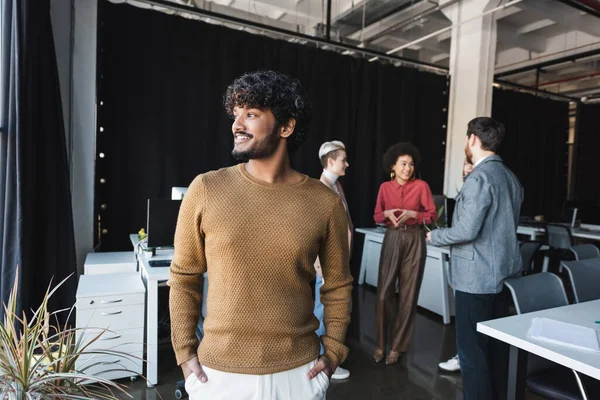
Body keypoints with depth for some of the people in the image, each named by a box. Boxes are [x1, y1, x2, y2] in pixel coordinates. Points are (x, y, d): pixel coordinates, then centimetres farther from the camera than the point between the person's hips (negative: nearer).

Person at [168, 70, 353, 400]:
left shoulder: (325, 203, -8)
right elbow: (184, 278, 0)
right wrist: (185, 353, -2)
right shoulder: (206, 190, -9)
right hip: (219, 372, 0)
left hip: (298, 373, 1)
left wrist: (334, 350, -1)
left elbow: (337, 285, 4)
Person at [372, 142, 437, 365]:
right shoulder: (385, 187, 5)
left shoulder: (421, 186, -2)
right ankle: (380, 344, 15)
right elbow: (377, 216, 8)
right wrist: (387, 213, -13)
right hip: (391, 240, 1)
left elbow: (433, 215, -2)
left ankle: (397, 346, 17)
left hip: (414, 241, -1)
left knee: (408, 294, 4)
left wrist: (413, 214, -17)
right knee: (384, 293, -1)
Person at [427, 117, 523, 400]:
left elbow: (467, 231, -22)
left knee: (472, 350, 2)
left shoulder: (479, 178, -17)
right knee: (497, 346, 18)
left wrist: (434, 236, -5)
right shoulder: (511, 178, 11)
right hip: (504, 273, 9)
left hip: (476, 277, -9)